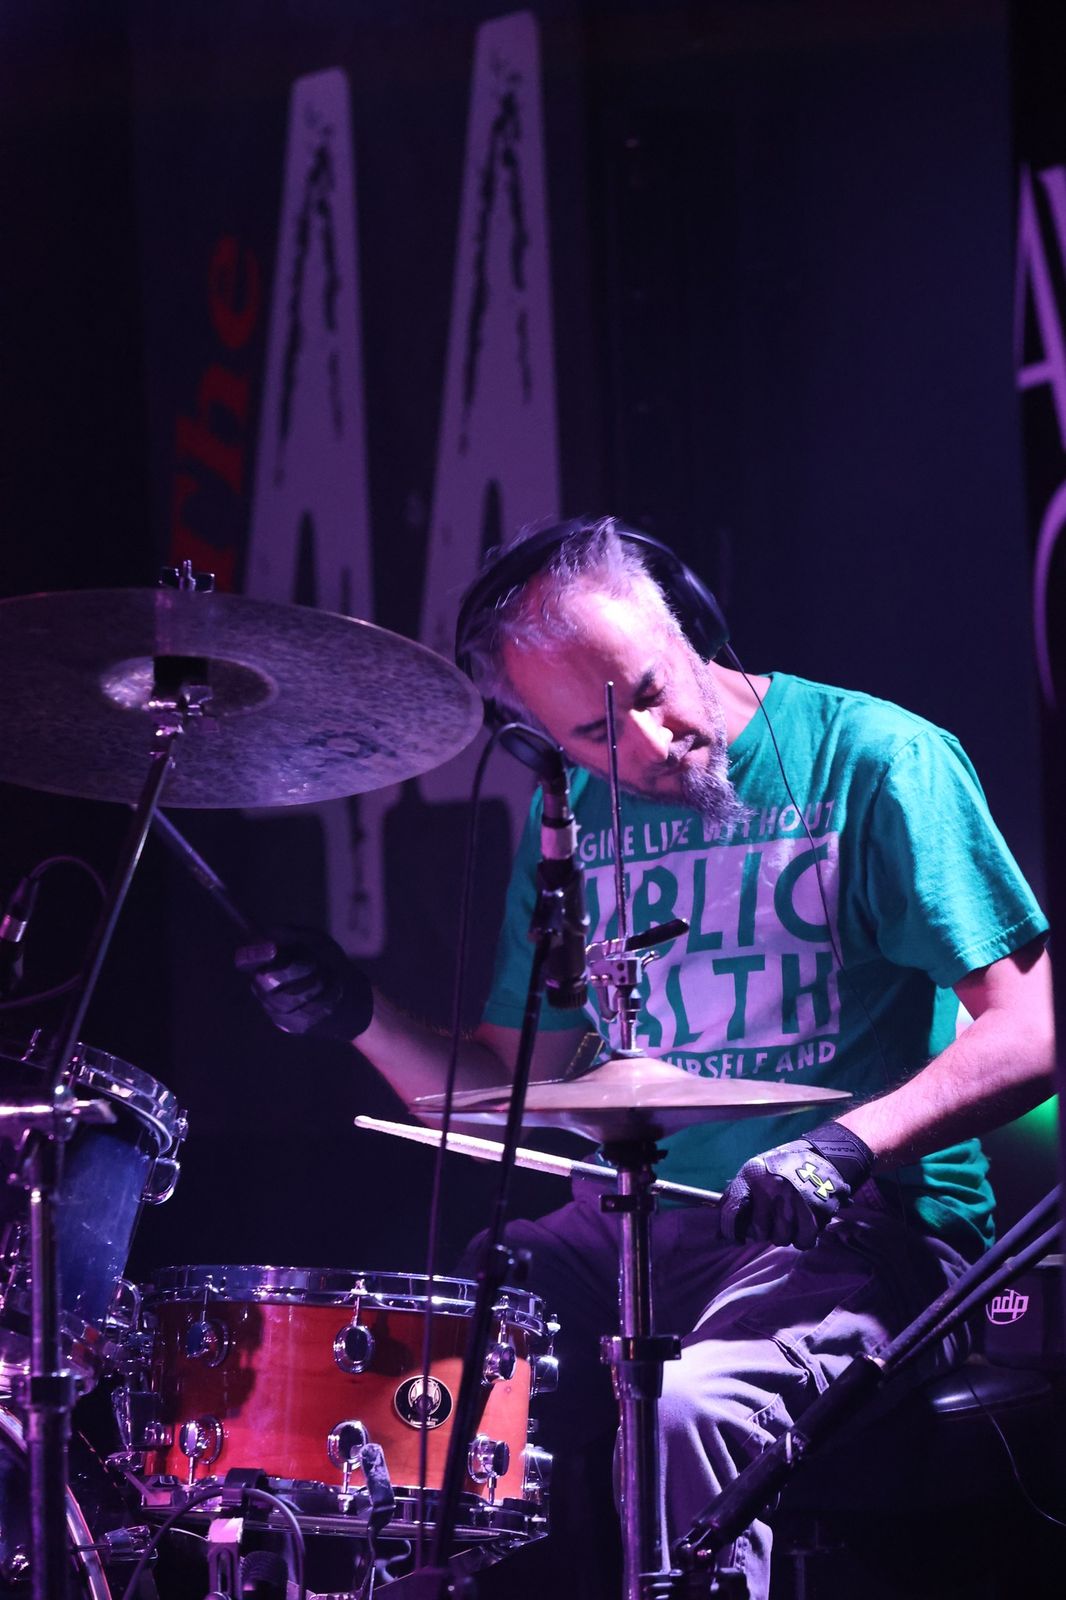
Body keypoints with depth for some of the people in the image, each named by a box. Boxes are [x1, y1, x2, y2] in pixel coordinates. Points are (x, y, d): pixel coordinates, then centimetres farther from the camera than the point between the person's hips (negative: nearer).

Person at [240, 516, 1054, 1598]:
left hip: (866, 1224, -6)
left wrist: (850, 1142, -28)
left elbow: (1029, 1032, -13)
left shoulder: (872, 760, -9)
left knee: (686, 1406, -34)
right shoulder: (574, 819, 10)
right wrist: (363, 1020, -3)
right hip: (645, 1223, 6)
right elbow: (508, 1084, 16)